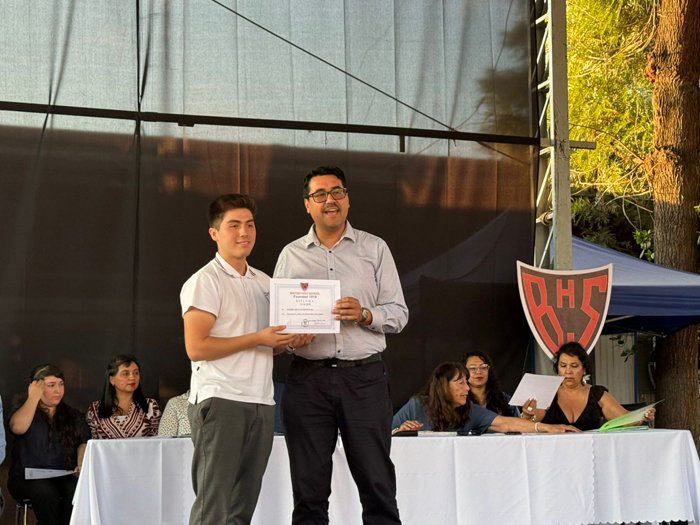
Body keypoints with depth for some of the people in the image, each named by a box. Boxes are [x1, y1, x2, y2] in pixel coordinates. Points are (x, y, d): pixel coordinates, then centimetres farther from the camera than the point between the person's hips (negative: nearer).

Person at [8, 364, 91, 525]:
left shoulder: (74, 417, 21)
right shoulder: (22, 411, 14)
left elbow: (84, 443, 7)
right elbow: (18, 427, -11)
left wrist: (81, 466, -14)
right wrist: (34, 398, -2)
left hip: (65, 477, 2)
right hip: (27, 478, -2)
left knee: (78, 489, -33)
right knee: (45, 490, -37)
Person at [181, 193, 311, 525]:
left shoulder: (264, 282, 19)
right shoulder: (204, 282, -5)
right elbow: (196, 347, -14)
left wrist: (291, 341, 5)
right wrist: (258, 339, -15)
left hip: (262, 403, 7)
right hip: (220, 401, -7)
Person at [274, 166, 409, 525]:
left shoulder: (374, 248, 10)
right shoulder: (290, 255, 13)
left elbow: (399, 313, 6)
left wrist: (365, 314, -12)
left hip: (364, 377, -1)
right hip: (307, 378, 1)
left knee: (377, 483, -2)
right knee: (309, 489, 4)